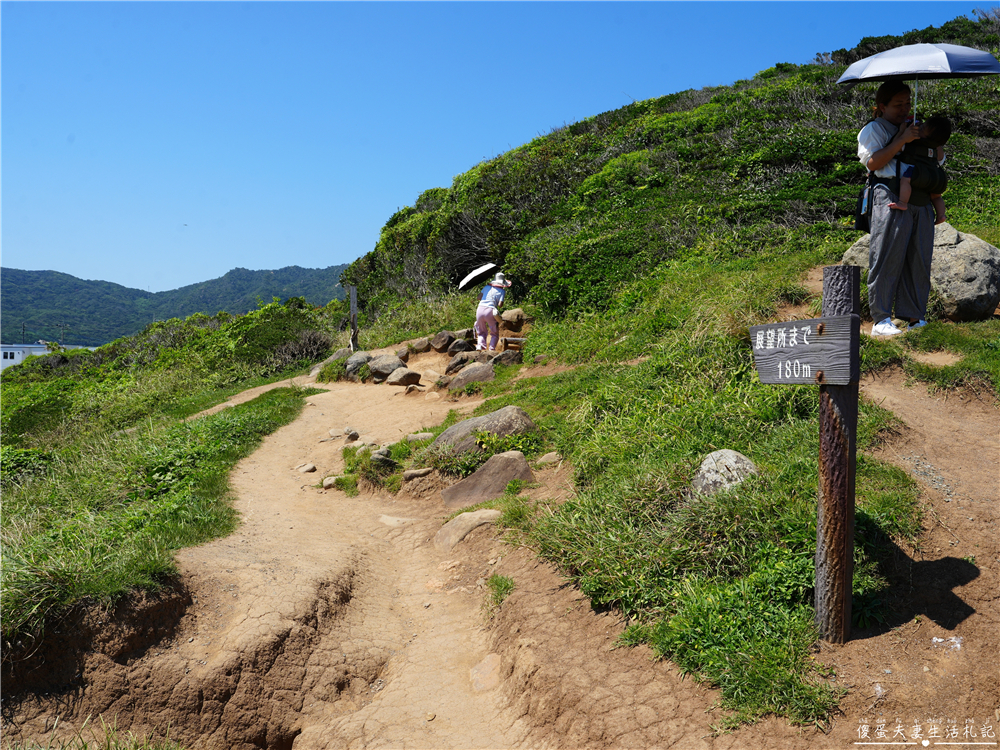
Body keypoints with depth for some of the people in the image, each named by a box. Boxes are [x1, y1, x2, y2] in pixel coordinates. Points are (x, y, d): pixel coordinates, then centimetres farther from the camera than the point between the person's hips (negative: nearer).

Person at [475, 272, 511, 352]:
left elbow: (479, 298, 16)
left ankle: (480, 345, -3)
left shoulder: (487, 287, 14)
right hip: (490, 311, -3)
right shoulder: (502, 291, 3)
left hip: (480, 309, 3)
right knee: (494, 333, 15)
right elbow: (500, 305, -5)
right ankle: (491, 348, -1)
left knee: (481, 332, 20)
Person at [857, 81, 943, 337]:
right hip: (891, 198, -7)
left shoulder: (914, 128, 28)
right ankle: (881, 319, -7)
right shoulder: (874, 129, 8)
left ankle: (915, 316, 7)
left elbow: (936, 162, 30)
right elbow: (873, 162, -9)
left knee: (919, 259, 2)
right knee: (888, 256, -9)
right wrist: (901, 140, -12)